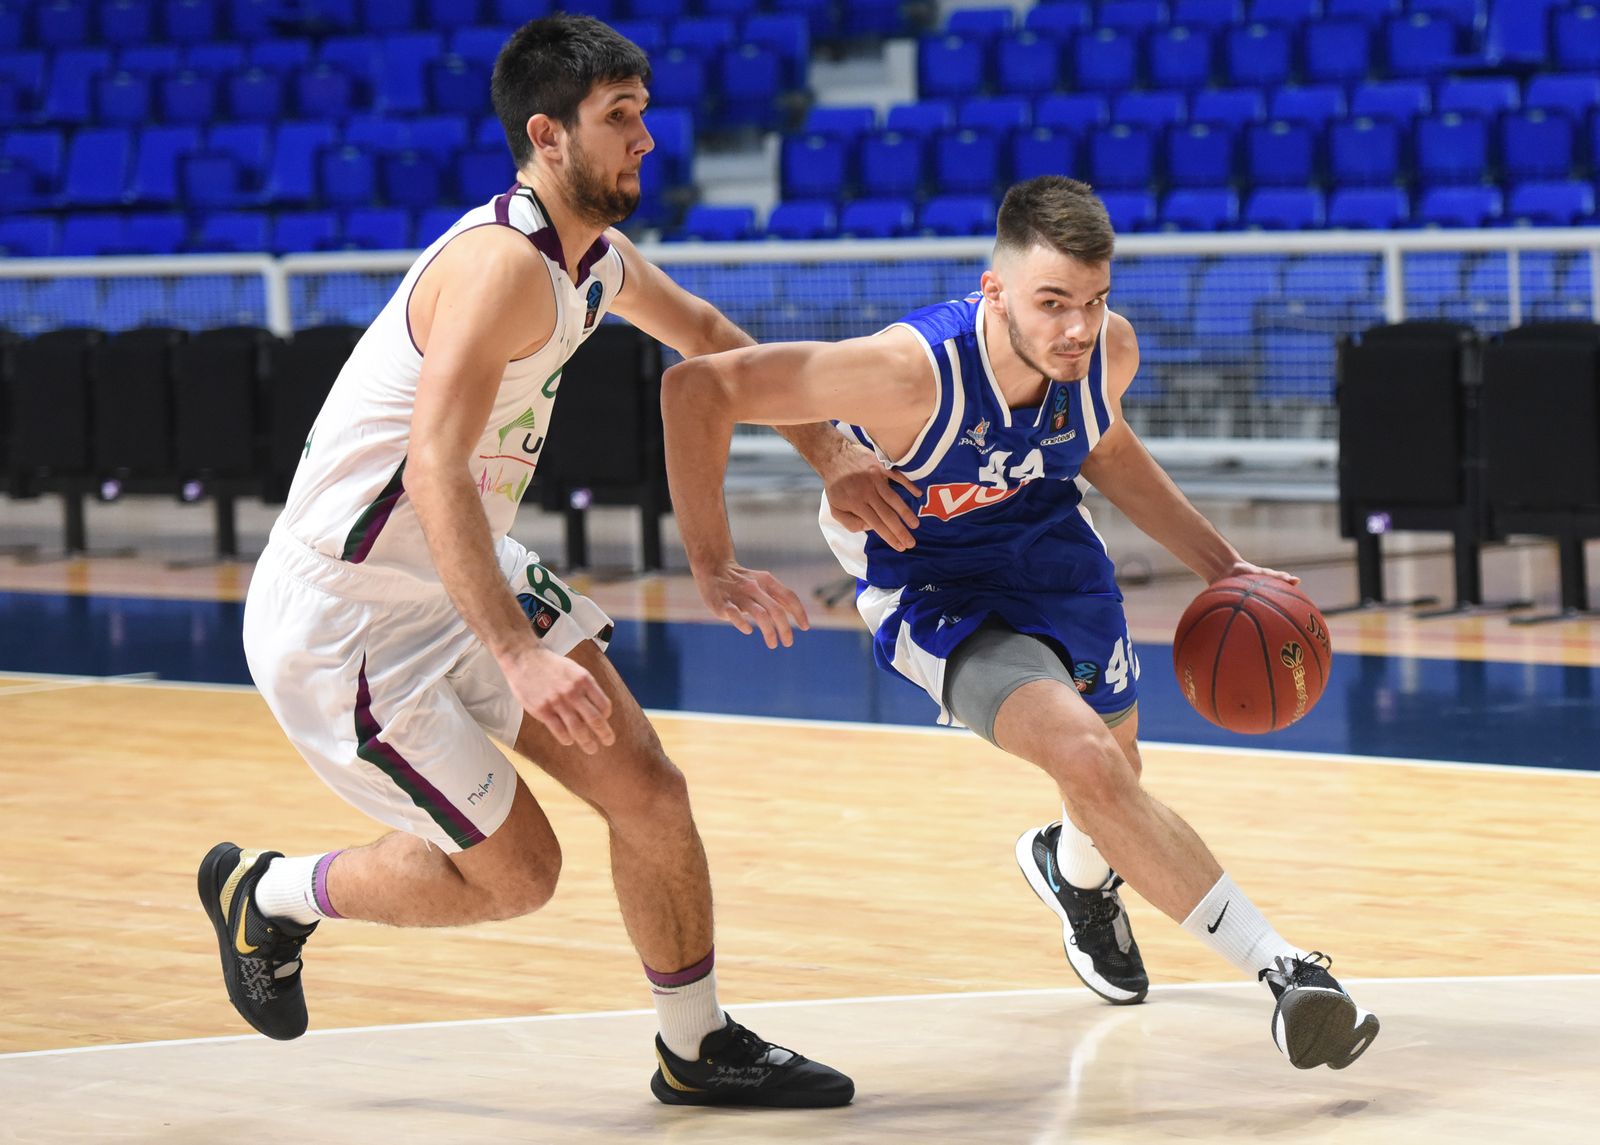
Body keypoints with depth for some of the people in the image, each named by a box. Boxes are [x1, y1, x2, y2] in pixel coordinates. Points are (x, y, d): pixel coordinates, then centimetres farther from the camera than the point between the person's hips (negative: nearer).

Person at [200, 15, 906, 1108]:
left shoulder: (596, 256, 4)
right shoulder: (505, 262, -26)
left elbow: (704, 334, 26)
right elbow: (435, 475, -35)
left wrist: (831, 455, 21)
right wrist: (517, 657, -42)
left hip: (470, 573, 9)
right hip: (342, 617, -9)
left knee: (647, 790, 3)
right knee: (516, 872, -2)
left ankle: (700, 1047, 20)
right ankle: (265, 893, 20)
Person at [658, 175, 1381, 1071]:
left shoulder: (1110, 350, -20)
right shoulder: (914, 368, -37)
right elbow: (697, 388, -32)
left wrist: (1217, 562, 5)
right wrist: (714, 569, -29)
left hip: (1050, 542, 6)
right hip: (931, 585, -6)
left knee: (1113, 773, 21)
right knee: (1088, 759, -27)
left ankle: (1077, 871, 60)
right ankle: (1281, 971, -21)